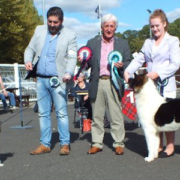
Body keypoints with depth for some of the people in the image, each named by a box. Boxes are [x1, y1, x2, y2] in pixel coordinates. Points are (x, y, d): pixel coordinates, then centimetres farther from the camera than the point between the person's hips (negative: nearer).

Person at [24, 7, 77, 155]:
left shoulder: (70, 35, -3)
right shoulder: (39, 30, 10)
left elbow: (72, 58, -9)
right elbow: (30, 49, 15)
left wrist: (69, 73, -26)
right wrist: (28, 60, -7)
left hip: (58, 80, -4)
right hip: (41, 79, 5)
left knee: (61, 113, -3)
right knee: (43, 113, 10)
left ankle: (65, 144, 7)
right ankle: (45, 144, 18)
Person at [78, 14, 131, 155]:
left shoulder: (123, 44, 11)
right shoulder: (92, 43, 13)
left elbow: (129, 63, 9)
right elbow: (89, 63, 12)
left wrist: (122, 65, -12)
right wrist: (83, 61, -10)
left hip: (113, 83, -1)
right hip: (97, 83, 2)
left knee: (116, 115, 0)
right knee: (97, 116, 6)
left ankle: (118, 144, 10)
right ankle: (97, 144, 16)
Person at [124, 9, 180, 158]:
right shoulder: (148, 42, 16)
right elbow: (139, 59, 9)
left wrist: (158, 73, -19)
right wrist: (128, 71, -8)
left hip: (166, 86, -5)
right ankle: (158, 146, 18)